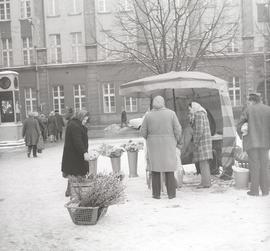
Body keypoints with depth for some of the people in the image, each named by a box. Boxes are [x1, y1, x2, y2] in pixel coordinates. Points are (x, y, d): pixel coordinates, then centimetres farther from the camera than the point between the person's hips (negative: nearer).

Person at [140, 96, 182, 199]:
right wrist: (177, 141, 10)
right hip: (168, 144, 0)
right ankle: (171, 193, 6)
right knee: (169, 167, 6)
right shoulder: (171, 113, -6)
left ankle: (156, 193, 6)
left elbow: (143, 131, 0)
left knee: (155, 168, 7)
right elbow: (177, 129, -6)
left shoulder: (148, 115, -3)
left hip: (154, 145, 1)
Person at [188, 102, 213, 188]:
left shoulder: (198, 115, -11)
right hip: (205, 140, 10)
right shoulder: (203, 114, 20)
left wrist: (195, 143, -16)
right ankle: (207, 181, 15)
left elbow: (199, 130, -18)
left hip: (201, 141, -10)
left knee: (203, 162, -9)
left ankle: (205, 182, -8)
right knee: (205, 163, 12)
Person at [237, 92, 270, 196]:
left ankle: (254, 190, 3)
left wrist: (242, 137, 12)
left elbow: (239, 126, -4)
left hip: (251, 142, -3)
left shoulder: (248, 110, -5)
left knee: (254, 166, 1)